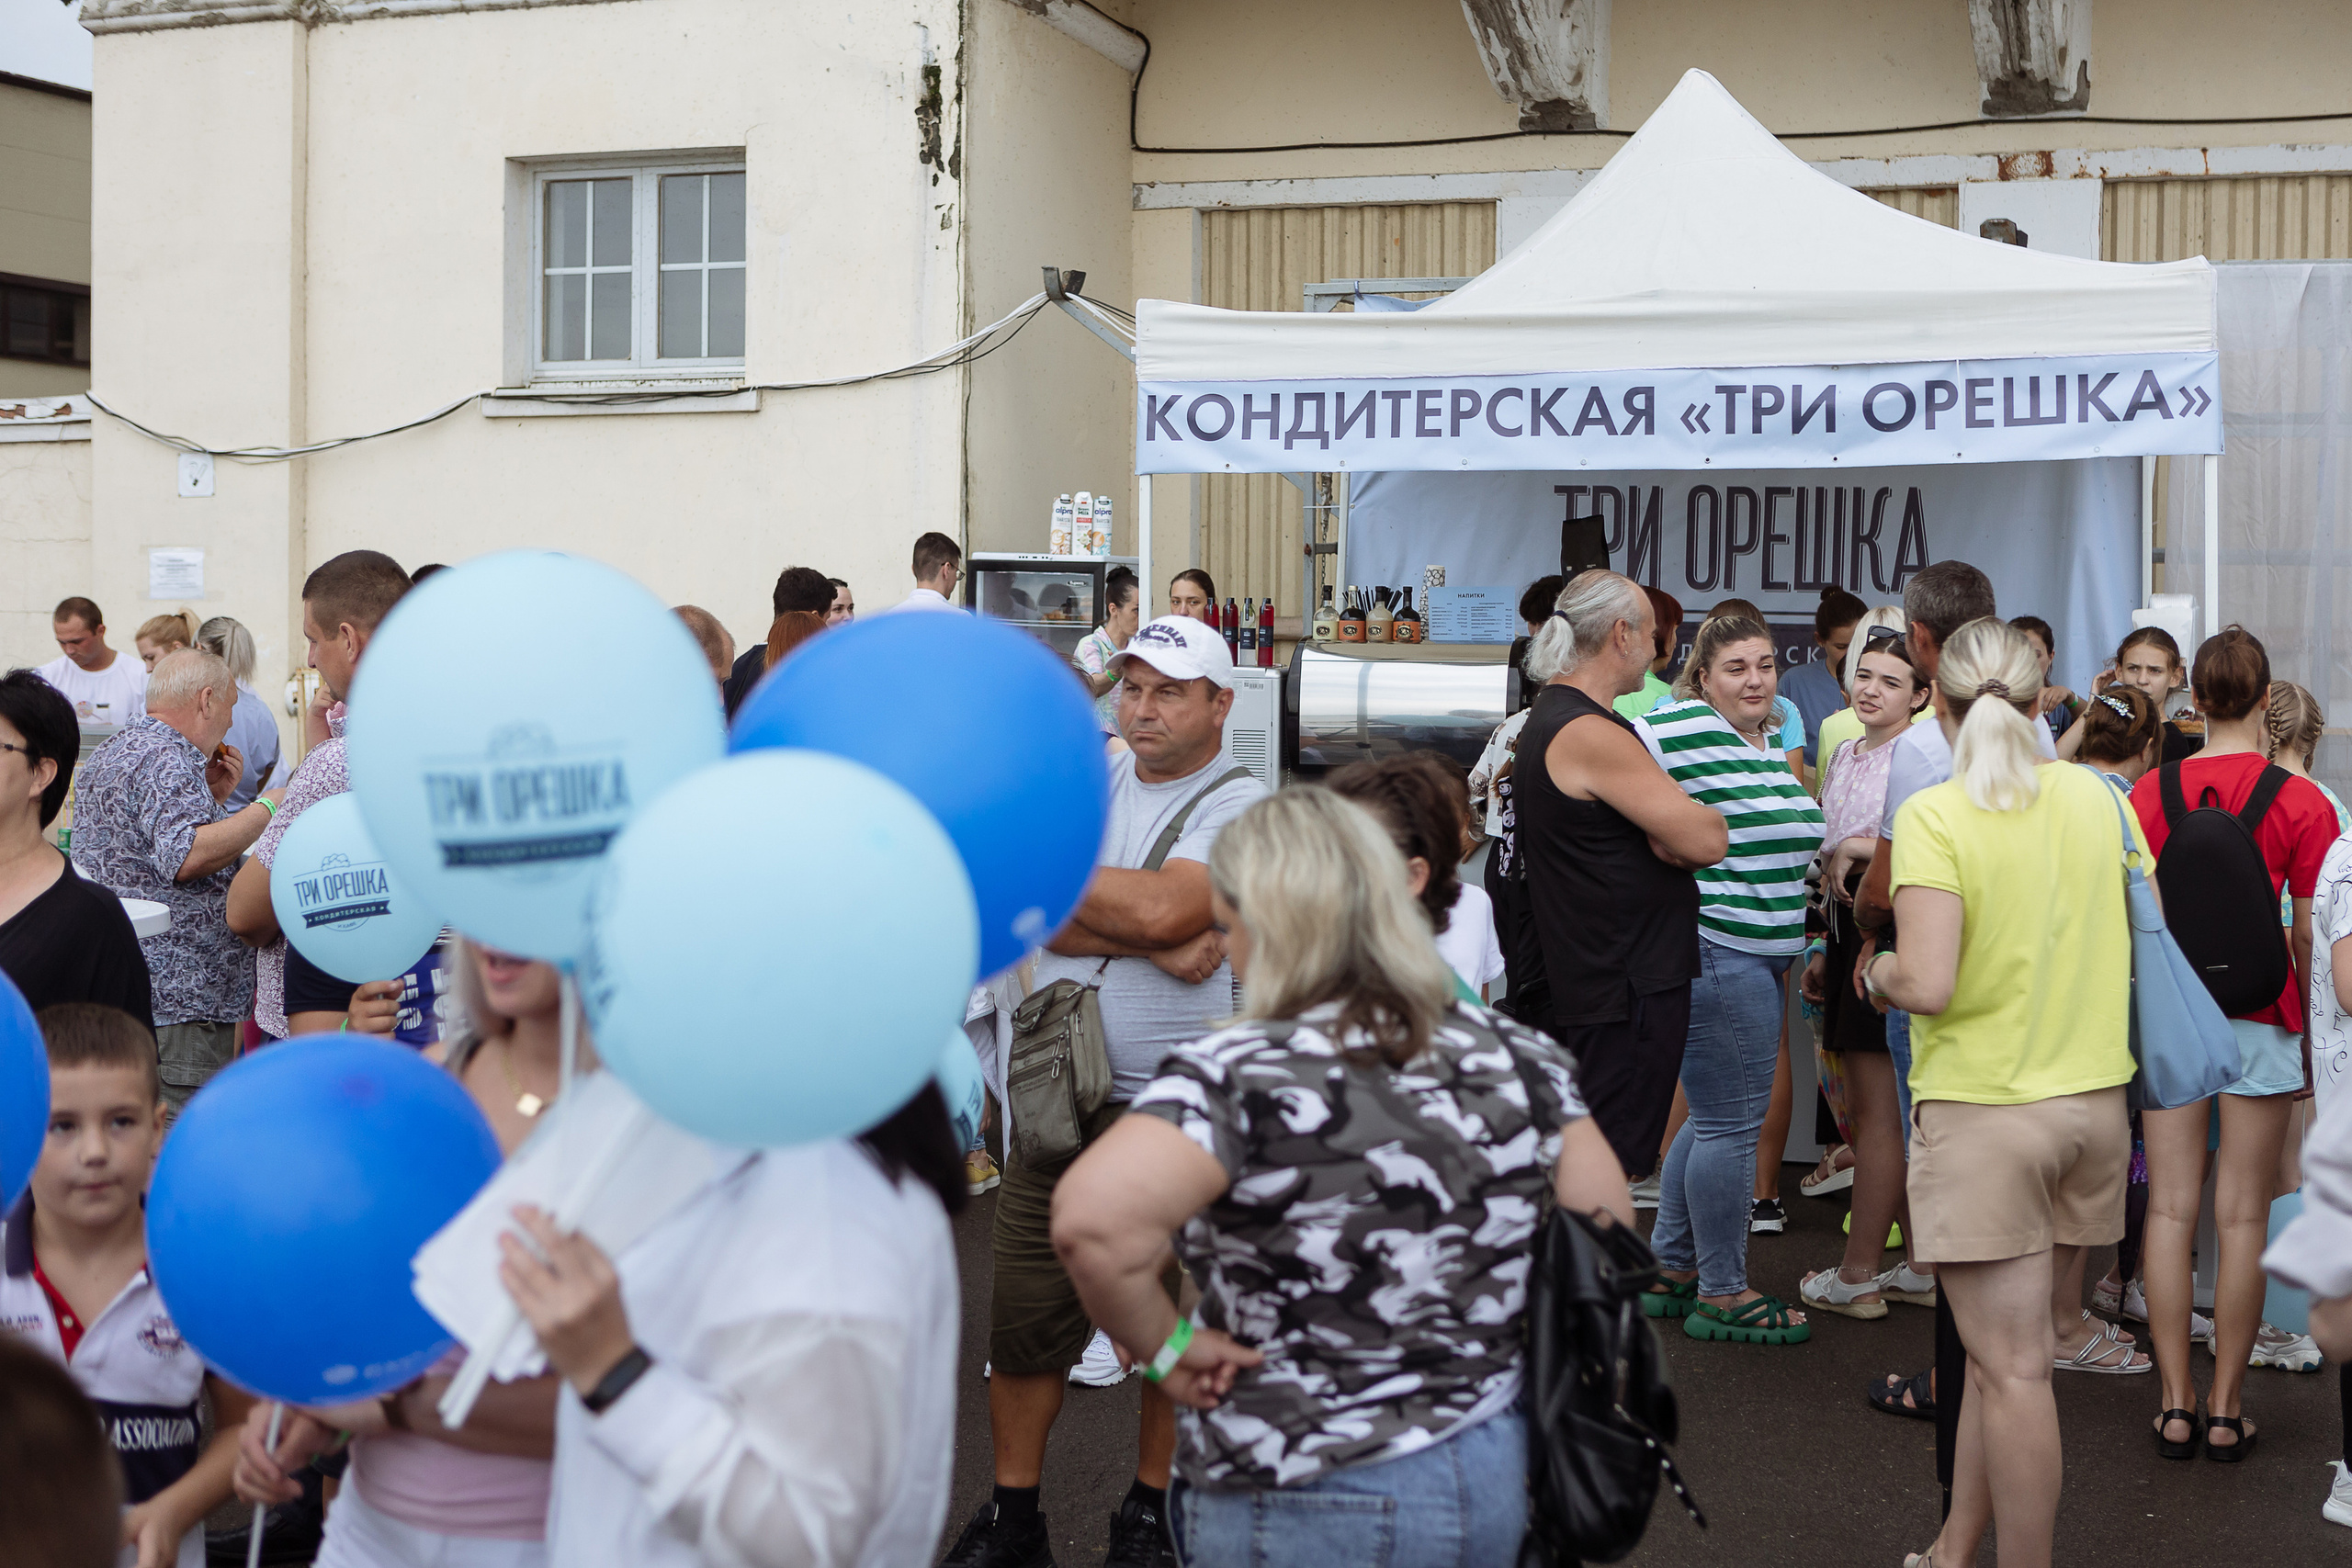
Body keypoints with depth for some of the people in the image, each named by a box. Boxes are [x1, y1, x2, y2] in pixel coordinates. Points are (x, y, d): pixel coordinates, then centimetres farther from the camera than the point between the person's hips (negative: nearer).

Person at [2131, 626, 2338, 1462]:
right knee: (2243, 1219, 4)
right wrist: (2315, 1029, 7)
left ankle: (2175, 1405, 11)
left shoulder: (2149, 793, -2)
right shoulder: (2301, 801, -8)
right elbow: (2308, 932, -6)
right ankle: (2226, 1408, 9)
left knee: (2169, 1212, 7)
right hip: (2258, 1019, -2)